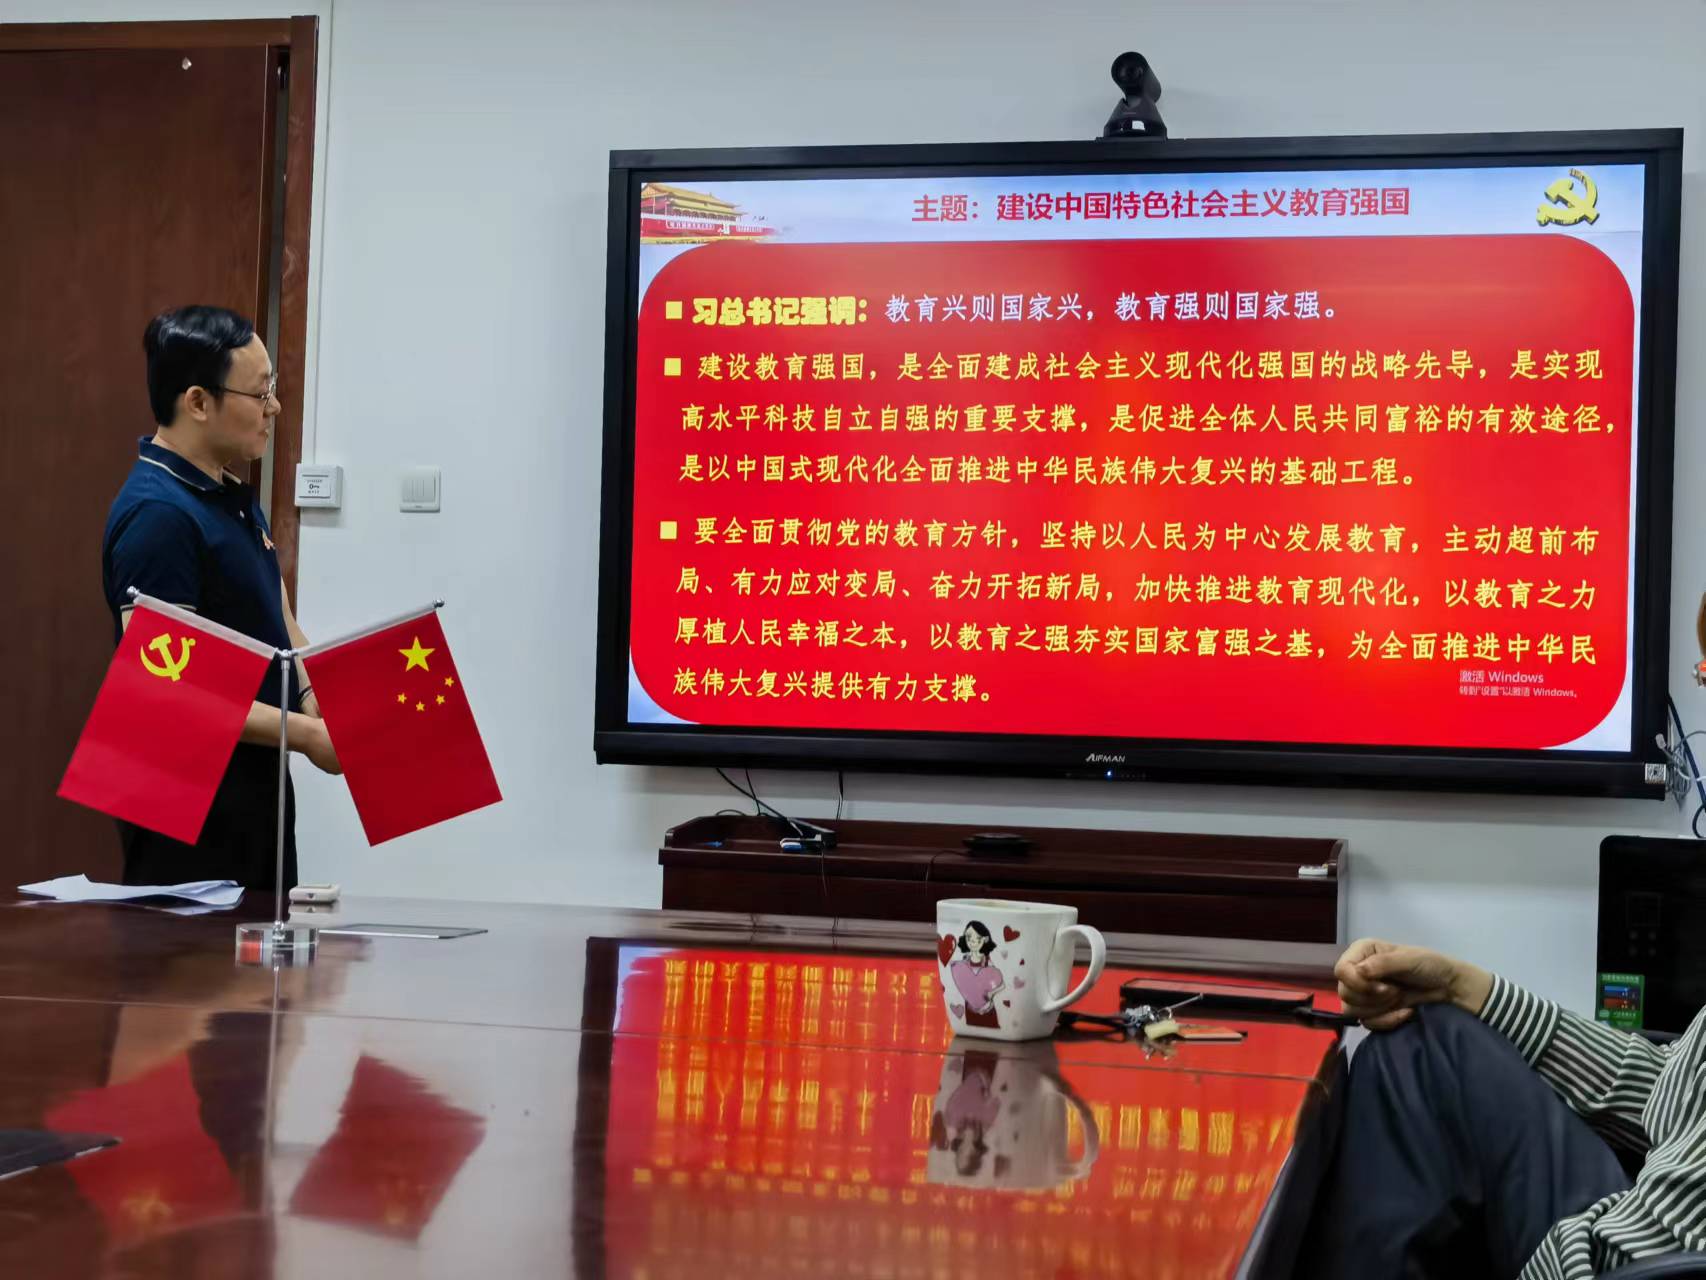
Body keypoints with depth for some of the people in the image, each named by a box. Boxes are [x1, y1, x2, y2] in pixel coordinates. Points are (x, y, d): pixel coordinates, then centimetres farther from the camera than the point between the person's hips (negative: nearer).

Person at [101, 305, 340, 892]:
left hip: (254, 787, 9)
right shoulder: (157, 513, -20)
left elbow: (278, 625, 15)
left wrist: (315, 699, -5)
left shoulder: (235, 495, 10)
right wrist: (306, 734, -22)